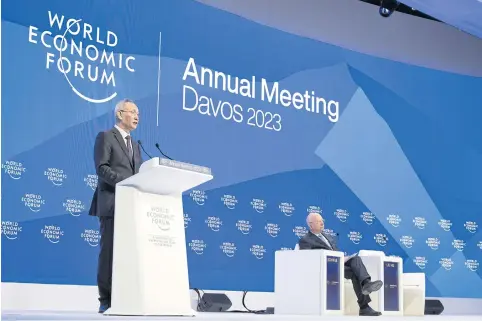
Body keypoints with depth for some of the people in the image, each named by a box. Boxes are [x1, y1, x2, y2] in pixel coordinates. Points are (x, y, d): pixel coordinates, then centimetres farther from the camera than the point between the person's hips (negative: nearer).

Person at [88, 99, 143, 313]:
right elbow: (101, 168, -10)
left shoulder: (135, 145, 25)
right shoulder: (105, 137, 2)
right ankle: (106, 301, -4)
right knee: (110, 251, -7)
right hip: (111, 204, -7)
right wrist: (125, 181, -20)